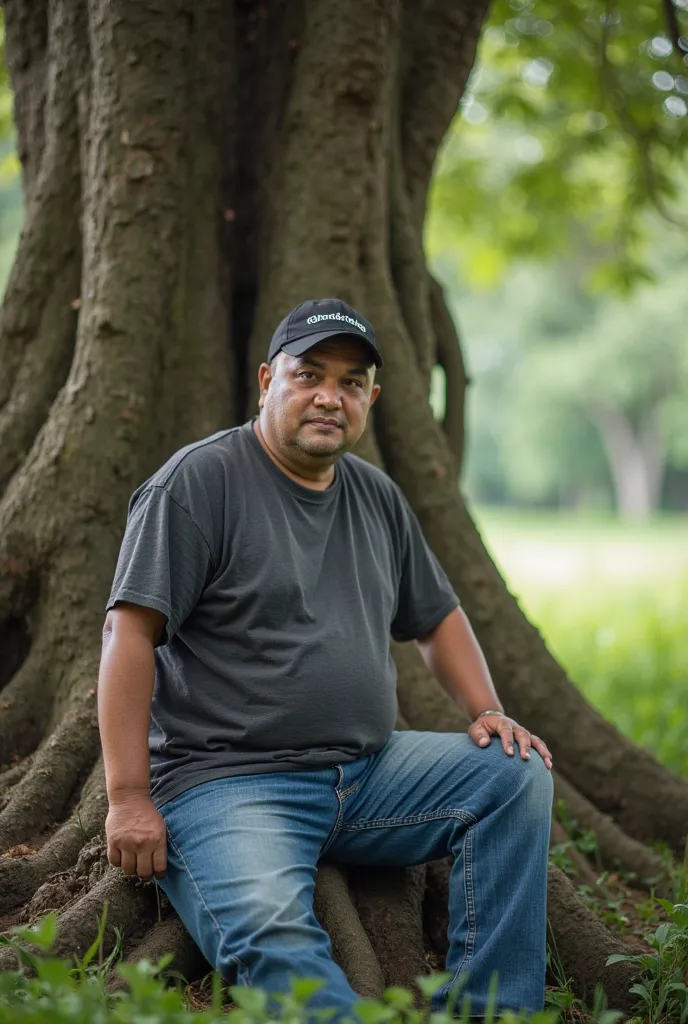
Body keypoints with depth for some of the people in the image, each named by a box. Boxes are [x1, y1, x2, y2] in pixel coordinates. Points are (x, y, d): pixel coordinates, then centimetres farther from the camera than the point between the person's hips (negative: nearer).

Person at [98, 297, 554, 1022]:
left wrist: (487, 712, 8)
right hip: (227, 783, -7)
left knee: (518, 775, -8)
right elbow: (130, 633, -11)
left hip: (369, 772, 7)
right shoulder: (200, 480, -6)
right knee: (272, 933, -33)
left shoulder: (378, 498, 16)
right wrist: (129, 798, -17)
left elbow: (436, 617, 28)